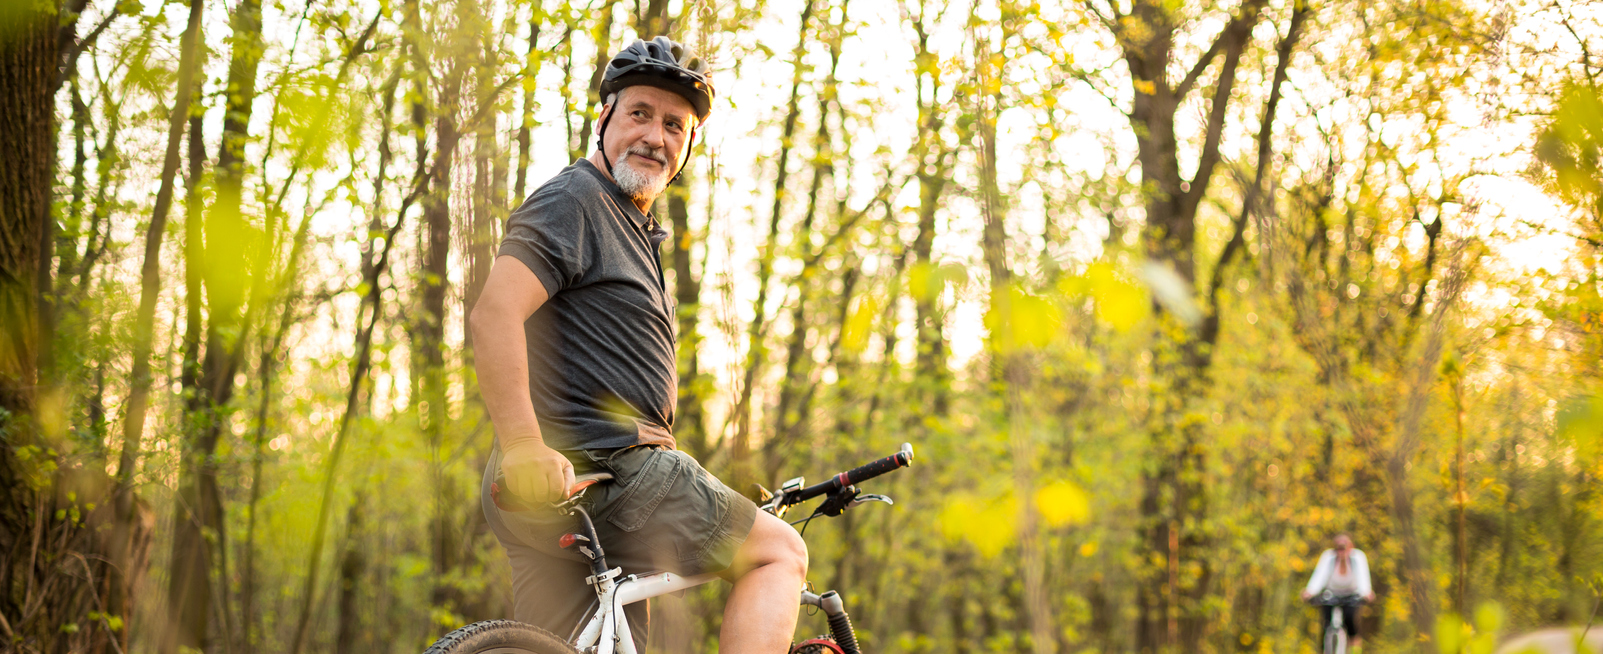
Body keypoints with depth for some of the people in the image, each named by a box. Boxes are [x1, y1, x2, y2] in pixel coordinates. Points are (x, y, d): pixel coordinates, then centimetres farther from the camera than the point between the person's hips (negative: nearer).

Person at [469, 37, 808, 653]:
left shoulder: (635, 228, 26)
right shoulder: (573, 201, -7)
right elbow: (494, 313, -22)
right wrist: (524, 448, -29)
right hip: (591, 476, -10)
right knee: (780, 552, 0)